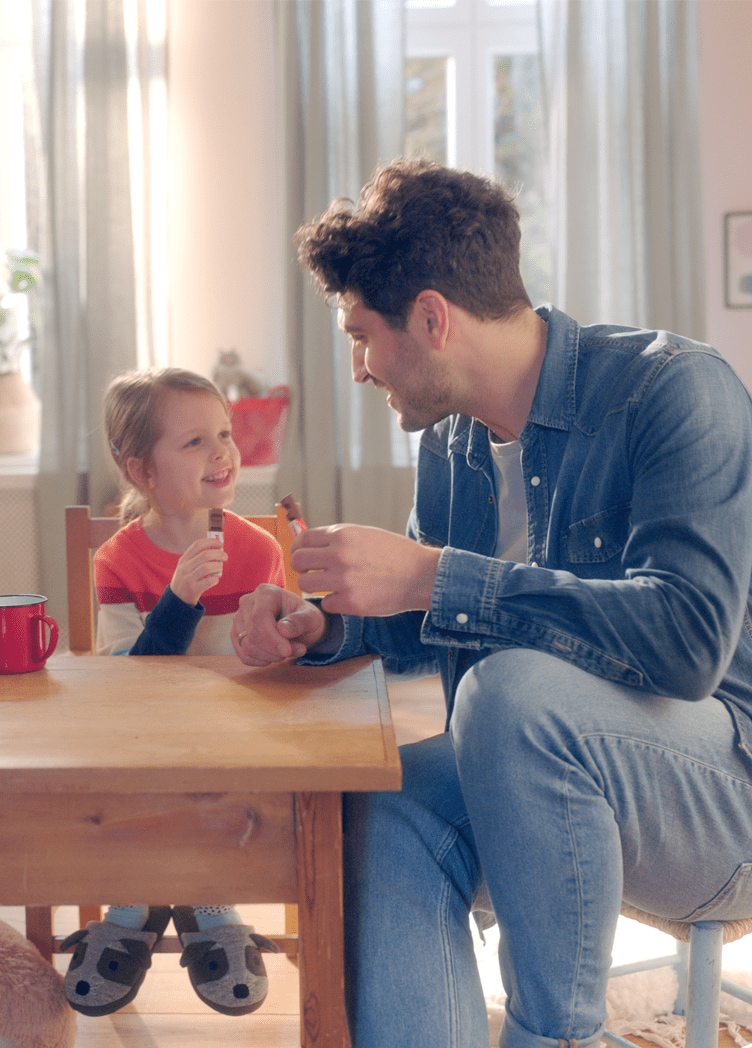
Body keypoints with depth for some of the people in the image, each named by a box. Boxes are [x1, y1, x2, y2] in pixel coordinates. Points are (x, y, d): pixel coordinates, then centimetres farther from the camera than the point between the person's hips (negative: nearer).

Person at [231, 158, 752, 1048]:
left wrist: (433, 578, -28)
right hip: (531, 770, 6)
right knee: (387, 813, -25)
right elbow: (417, 632, 22)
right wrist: (320, 626, -1)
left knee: (516, 686, -34)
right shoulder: (451, 441, 8)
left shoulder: (674, 390, -15)